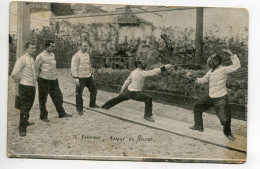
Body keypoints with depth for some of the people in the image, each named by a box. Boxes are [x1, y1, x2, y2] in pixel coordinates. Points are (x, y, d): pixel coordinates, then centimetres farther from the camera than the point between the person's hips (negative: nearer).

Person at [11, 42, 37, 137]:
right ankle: (22, 129, 4)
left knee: (29, 106, 22)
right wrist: (18, 81, -10)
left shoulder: (32, 59, 11)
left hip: (32, 86, 8)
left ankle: (25, 122, 40)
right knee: (24, 108, -3)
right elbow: (14, 74, -26)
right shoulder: (22, 59, -17)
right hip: (25, 87, -8)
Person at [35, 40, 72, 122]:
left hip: (54, 79, 7)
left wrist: (54, 76, 16)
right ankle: (43, 116, 19)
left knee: (58, 97, 13)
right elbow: (36, 68, -9)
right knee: (43, 99, 6)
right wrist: (38, 78, -5)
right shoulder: (41, 56, -14)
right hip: (44, 80, -7)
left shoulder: (52, 54, 10)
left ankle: (61, 113, 26)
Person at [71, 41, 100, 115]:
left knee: (94, 89, 13)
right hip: (80, 78, -8)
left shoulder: (87, 55, 10)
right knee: (79, 93, 2)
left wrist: (91, 74, 22)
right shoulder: (76, 56, -14)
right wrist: (76, 79, -21)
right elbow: (74, 68, -18)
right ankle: (79, 109, 14)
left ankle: (92, 104, 32)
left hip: (88, 76, 8)